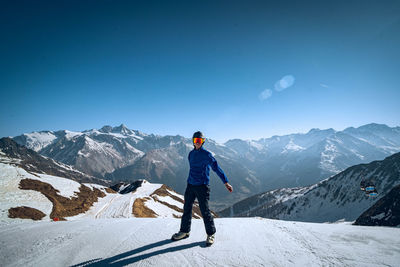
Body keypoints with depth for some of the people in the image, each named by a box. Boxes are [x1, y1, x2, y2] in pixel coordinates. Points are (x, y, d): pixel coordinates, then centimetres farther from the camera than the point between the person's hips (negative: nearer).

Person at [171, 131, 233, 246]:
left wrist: (226, 182, -16)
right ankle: (184, 231, 31)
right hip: (190, 185, 6)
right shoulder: (191, 154, 10)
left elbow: (216, 168, -11)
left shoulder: (206, 154, -8)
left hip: (202, 186, -6)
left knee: (205, 211, -1)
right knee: (187, 209, 13)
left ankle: (211, 234, 17)